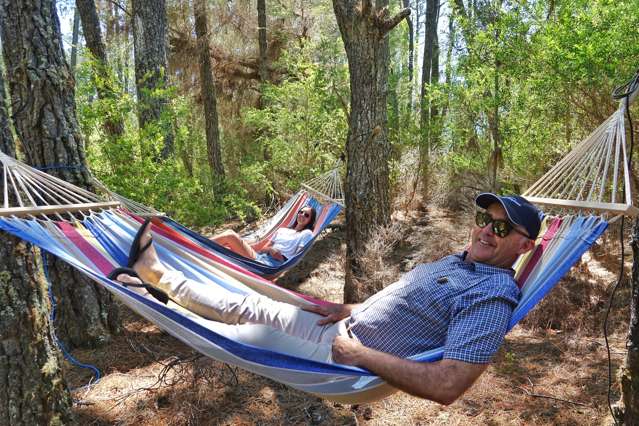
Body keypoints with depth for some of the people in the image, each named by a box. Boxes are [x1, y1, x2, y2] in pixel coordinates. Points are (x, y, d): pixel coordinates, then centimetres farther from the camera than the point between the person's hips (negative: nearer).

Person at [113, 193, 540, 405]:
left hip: (343, 362, -8)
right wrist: (353, 309, 7)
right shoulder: (456, 262, 11)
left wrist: (361, 355, -24)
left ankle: (160, 276, 23)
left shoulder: (492, 296, -20)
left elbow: (447, 386, -30)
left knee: (244, 309, -1)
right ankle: (157, 274, 31)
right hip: (343, 330, 8)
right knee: (247, 305, 12)